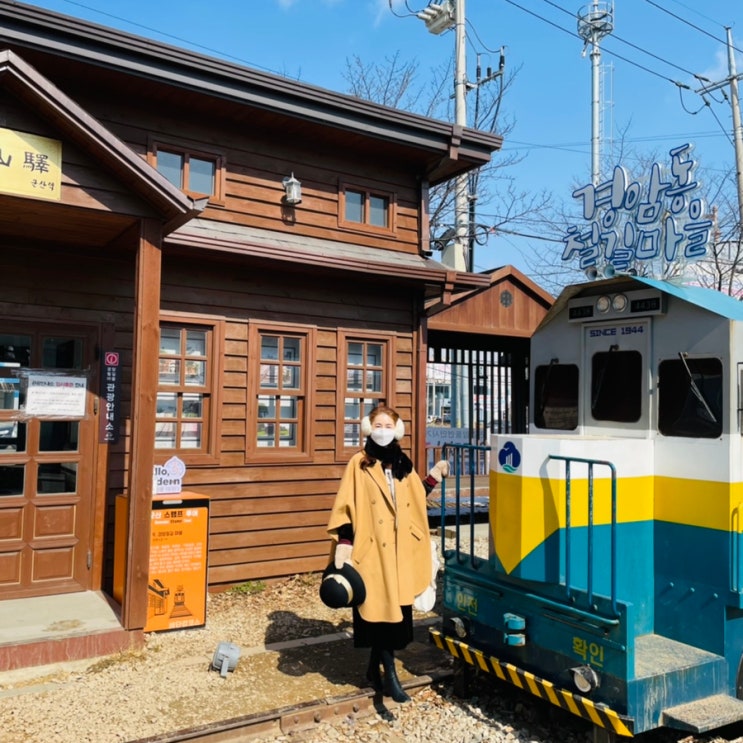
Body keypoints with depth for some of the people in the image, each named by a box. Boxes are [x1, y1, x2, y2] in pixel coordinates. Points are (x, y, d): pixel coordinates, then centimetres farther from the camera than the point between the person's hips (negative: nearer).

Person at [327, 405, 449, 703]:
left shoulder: (403, 465, 12)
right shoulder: (359, 464, -4)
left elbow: (416, 501, 15)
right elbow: (345, 507, -7)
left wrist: (434, 477, 11)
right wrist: (342, 545, -14)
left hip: (399, 550, 5)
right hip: (371, 549, -5)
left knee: (396, 608, 9)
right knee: (381, 608, -6)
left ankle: (375, 668, 25)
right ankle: (389, 673, 5)